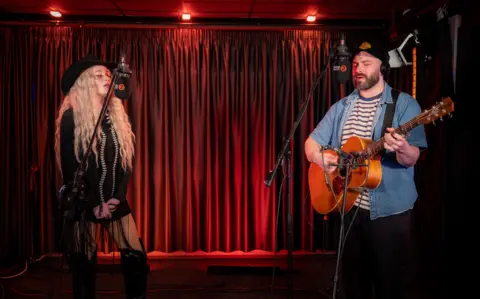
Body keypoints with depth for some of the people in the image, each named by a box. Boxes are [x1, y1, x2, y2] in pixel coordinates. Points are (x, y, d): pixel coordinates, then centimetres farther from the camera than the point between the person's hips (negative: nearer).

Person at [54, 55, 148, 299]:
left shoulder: (118, 117, 10)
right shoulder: (71, 118, -6)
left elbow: (126, 161, 7)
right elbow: (69, 167, -9)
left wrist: (117, 197, -6)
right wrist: (91, 205, -10)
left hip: (115, 202, 5)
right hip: (83, 203, -4)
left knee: (136, 258, 0)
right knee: (84, 265, 1)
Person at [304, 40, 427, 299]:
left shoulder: (404, 104, -6)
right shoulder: (341, 107, 8)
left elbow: (411, 158, -14)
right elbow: (311, 144, 9)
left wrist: (401, 148, -37)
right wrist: (321, 157, -13)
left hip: (389, 210, -4)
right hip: (348, 205, 5)